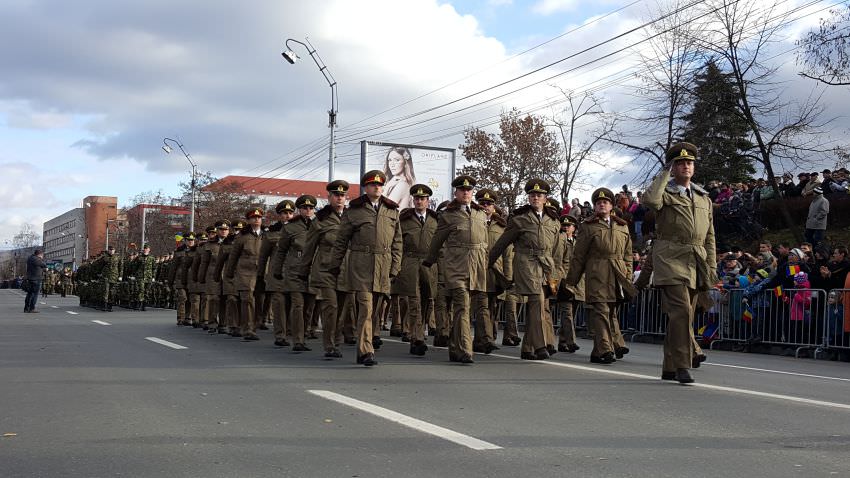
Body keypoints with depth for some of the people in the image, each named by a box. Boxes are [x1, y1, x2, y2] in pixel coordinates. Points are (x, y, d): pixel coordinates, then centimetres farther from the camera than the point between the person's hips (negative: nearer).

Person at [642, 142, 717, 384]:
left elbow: (709, 236, 20)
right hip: (671, 259, -6)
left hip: (696, 263, 6)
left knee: (684, 315, 9)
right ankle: (682, 366, -16)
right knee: (681, 311, -18)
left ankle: (669, 368, 17)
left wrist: (711, 267, 12)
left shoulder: (703, 198, 20)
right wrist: (665, 173, -10)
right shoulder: (665, 193, 3)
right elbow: (650, 200, -23)